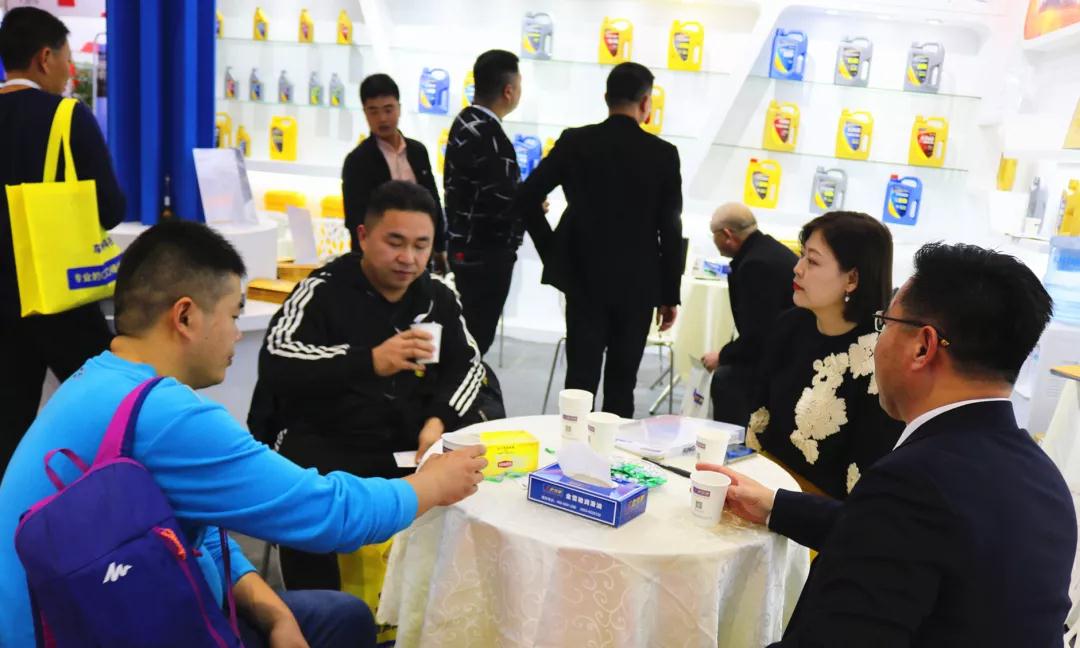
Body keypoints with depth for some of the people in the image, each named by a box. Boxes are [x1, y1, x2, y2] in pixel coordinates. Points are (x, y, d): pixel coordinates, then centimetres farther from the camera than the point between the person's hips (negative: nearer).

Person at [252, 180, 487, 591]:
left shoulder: (438, 295, 9)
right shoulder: (322, 291, -6)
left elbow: (468, 365, 13)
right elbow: (274, 363, -20)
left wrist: (438, 420, -8)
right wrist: (370, 361, -33)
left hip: (411, 445, 5)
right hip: (325, 445, -4)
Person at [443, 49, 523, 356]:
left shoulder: (465, 121, 6)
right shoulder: (491, 138, -23)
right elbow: (503, 207, -26)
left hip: (464, 245, 10)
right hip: (485, 253, -10)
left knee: (465, 332, 19)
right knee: (477, 335, -1)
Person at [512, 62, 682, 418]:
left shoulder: (574, 142, -3)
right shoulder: (664, 154, -6)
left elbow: (526, 198, -4)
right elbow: (671, 230, -5)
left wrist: (552, 250, 7)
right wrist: (670, 294, 3)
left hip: (585, 277, 1)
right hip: (637, 284, -1)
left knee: (581, 378, 5)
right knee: (621, 383, 10)